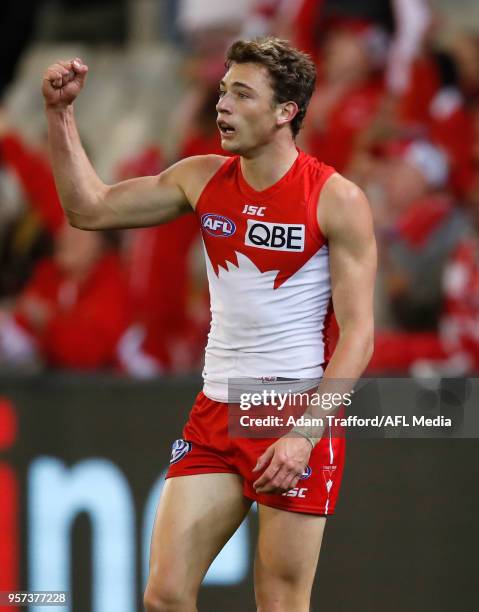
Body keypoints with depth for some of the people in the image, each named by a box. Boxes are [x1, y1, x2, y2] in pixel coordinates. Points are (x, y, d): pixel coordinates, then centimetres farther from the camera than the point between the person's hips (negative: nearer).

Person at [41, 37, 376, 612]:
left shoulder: (336, 200, -10)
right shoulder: (204, 180, 6)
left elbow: (357, 334, -11)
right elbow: (88, 208, 13)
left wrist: (304, 435, -20)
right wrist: (60, 113, 2)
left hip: (300, 415, -5)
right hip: (215, 413, 5)